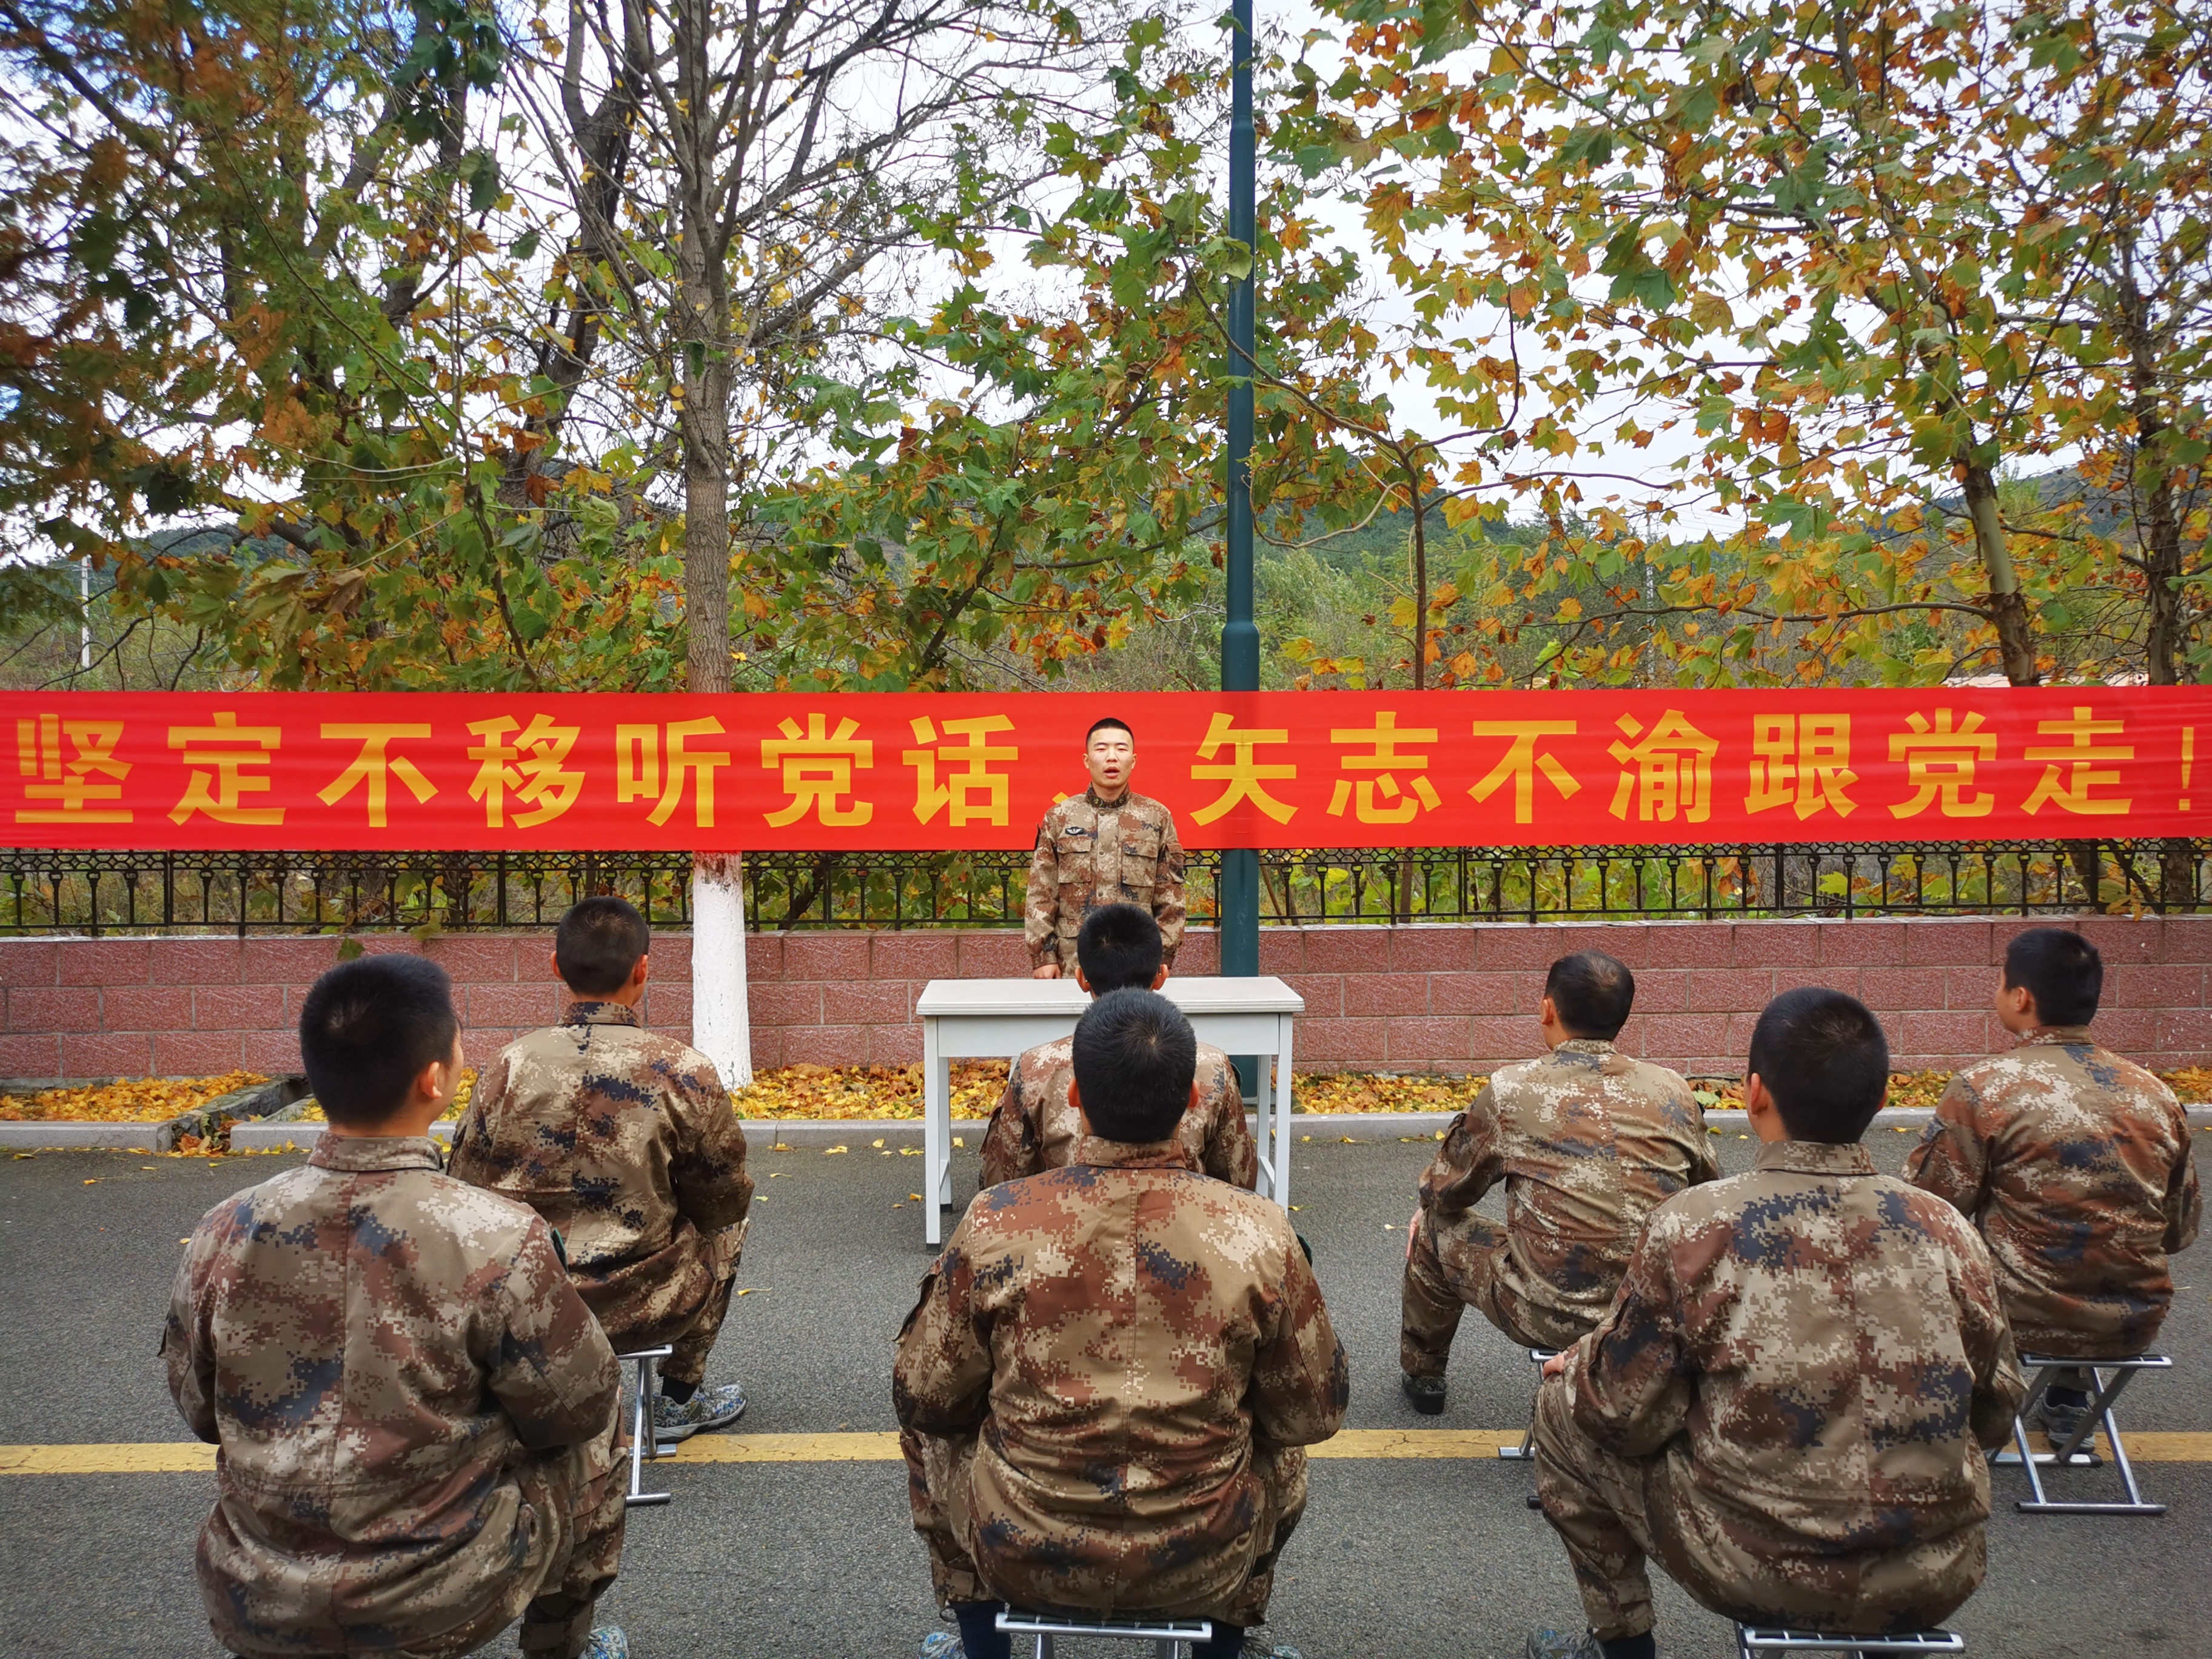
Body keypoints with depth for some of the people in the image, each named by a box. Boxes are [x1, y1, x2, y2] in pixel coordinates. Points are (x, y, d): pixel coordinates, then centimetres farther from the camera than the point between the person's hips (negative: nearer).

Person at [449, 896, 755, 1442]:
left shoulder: (511, 1067, -11)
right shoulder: (684, 1070, -16)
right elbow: (723, 1201, -5)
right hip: (648, 1310, -3)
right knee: (729, 1225, 27)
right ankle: (680, 1395, 32)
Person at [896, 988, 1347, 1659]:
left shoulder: (994, 1225, -19)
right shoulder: (1259, 1233, -17)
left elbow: (925, 1399, -4)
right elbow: (1315, 1415, -3)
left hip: (1025, 1559, 0)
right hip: (1206, 1570, 1)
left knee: (932, 1430, 29)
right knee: (1280, 1449, 31)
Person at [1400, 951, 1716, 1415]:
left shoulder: (1512, 1090, -9)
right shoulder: (1673, 1091, -1)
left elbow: (1444, 1193, 5)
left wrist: (1428, 1208, 29)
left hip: (1547, 1318, -3)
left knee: (1434, 1231, 21)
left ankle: (1422, 1376, 42)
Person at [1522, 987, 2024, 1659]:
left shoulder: (1691, 1226, -17)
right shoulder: (1945, 1227, -7)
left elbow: (1628, 1416, -10)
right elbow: (1995, 1416, 5)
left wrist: (1578, 1367, 12)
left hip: (1763, 1577, -4)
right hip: (1939, 1581, 4)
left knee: (1562, 1410, 16)